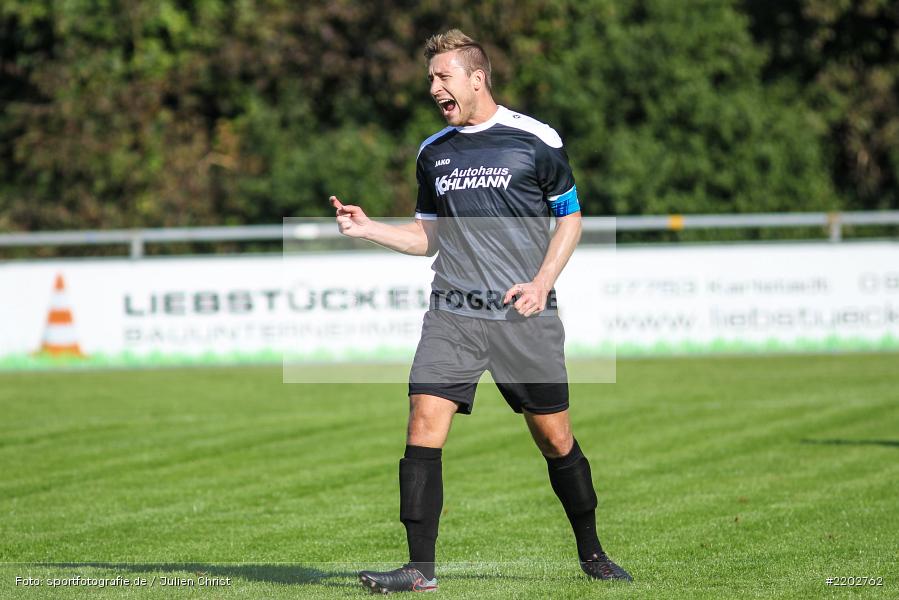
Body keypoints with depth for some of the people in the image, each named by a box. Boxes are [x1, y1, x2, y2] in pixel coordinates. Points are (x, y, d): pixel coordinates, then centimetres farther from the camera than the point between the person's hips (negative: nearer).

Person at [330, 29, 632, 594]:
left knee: (555, 437, 2)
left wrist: (542, 282, -7)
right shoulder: (433, 153, 12)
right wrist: (367, 228, 4)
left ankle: (591, 553, 22)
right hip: (452, 314, 3)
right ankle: (420, 568, -9)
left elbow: (570, 217, 6)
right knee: (424, 423, -12)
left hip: (524, 315, -3)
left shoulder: (536, 140, -1)